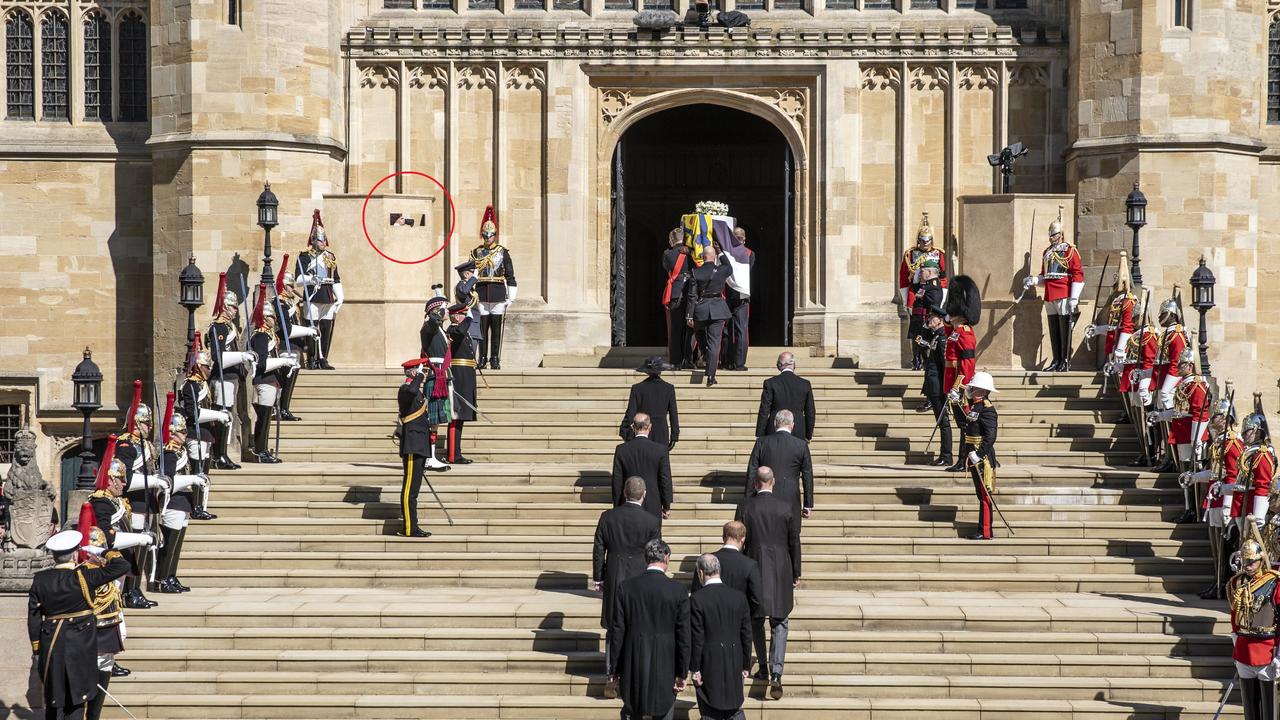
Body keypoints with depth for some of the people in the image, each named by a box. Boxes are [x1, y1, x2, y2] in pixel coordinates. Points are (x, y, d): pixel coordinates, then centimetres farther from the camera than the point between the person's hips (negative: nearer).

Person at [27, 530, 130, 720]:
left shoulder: (40, 580, -2)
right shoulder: (83, 578, -13)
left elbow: (33, 617, 2)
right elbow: (122, 566, -13)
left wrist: (37, 650, 10)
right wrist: (108, 553, 7)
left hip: (51, 646, 3)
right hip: (81, 646, -3)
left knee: (54, 700, 13)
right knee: (76, 700, 6)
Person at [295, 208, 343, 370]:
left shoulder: (331, 256, 18)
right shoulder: (305, 256, 0)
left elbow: (337, 279, 20)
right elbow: (299, 277, -8)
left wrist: (339, 298, 13)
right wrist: (311, 279, -25)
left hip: (328, 299, 6)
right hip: (312, 298, -5)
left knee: (327, 331, 5)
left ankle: (323, 360, 10)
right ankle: (311, 360, 1)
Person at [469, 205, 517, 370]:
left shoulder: (503, 252, 5)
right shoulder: (476, 252, 8)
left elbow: (510, 276, 5)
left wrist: (511, 298, 1)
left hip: (498, 294, -1)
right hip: (481, 294, 1)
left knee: (496, 328, 1)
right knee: (482, 327, 1)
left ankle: (495, 359, 7)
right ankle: (483, 358, 7)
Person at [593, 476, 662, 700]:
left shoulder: (608, 516, -5)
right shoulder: (652, 522, -10)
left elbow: (598, 549, 0)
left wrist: (597, 578, 10)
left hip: (613, 580, 2)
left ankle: (612, 679, 9)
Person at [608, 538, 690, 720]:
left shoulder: (626, 588, -5)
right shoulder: (678, 591, -8)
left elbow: (617, 632, -2)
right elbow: (683, 636, -6)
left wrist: (615, 670, 6)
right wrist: (682, 673, 2)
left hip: (633, 666, 1)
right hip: (665, 668, -1)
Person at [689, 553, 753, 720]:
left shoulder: (697, 599, -13)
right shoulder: (739, 597, 0)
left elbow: (696, 638, -13)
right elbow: (746, 636, 4)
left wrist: (694, 669, -5)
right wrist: (746, 666, 13)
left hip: (709, 665, -4)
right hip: (734, 665, 4)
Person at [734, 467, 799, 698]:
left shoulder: (745, 507, -7)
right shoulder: (786, 508, -5)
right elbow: (794, 543, 1)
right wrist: (796, 574, 11)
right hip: (781, 572, 0)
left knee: (756, 622, 17)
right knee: (779, 624, 5)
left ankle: (763, 668, 24)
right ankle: (776, 673, -10)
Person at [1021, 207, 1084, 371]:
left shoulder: (1070, 250, -3)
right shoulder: (1047, 252, 19)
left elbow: (1078, 275, -8)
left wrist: (1074, 298, -15)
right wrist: (1033, 280, 4)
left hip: (1064, 297, -7)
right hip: (1049, 297, 7)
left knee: (1065, 330, -5)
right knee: (1053, 331, 8)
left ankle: (1065, 362, -2)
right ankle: (1057, 361, 12)